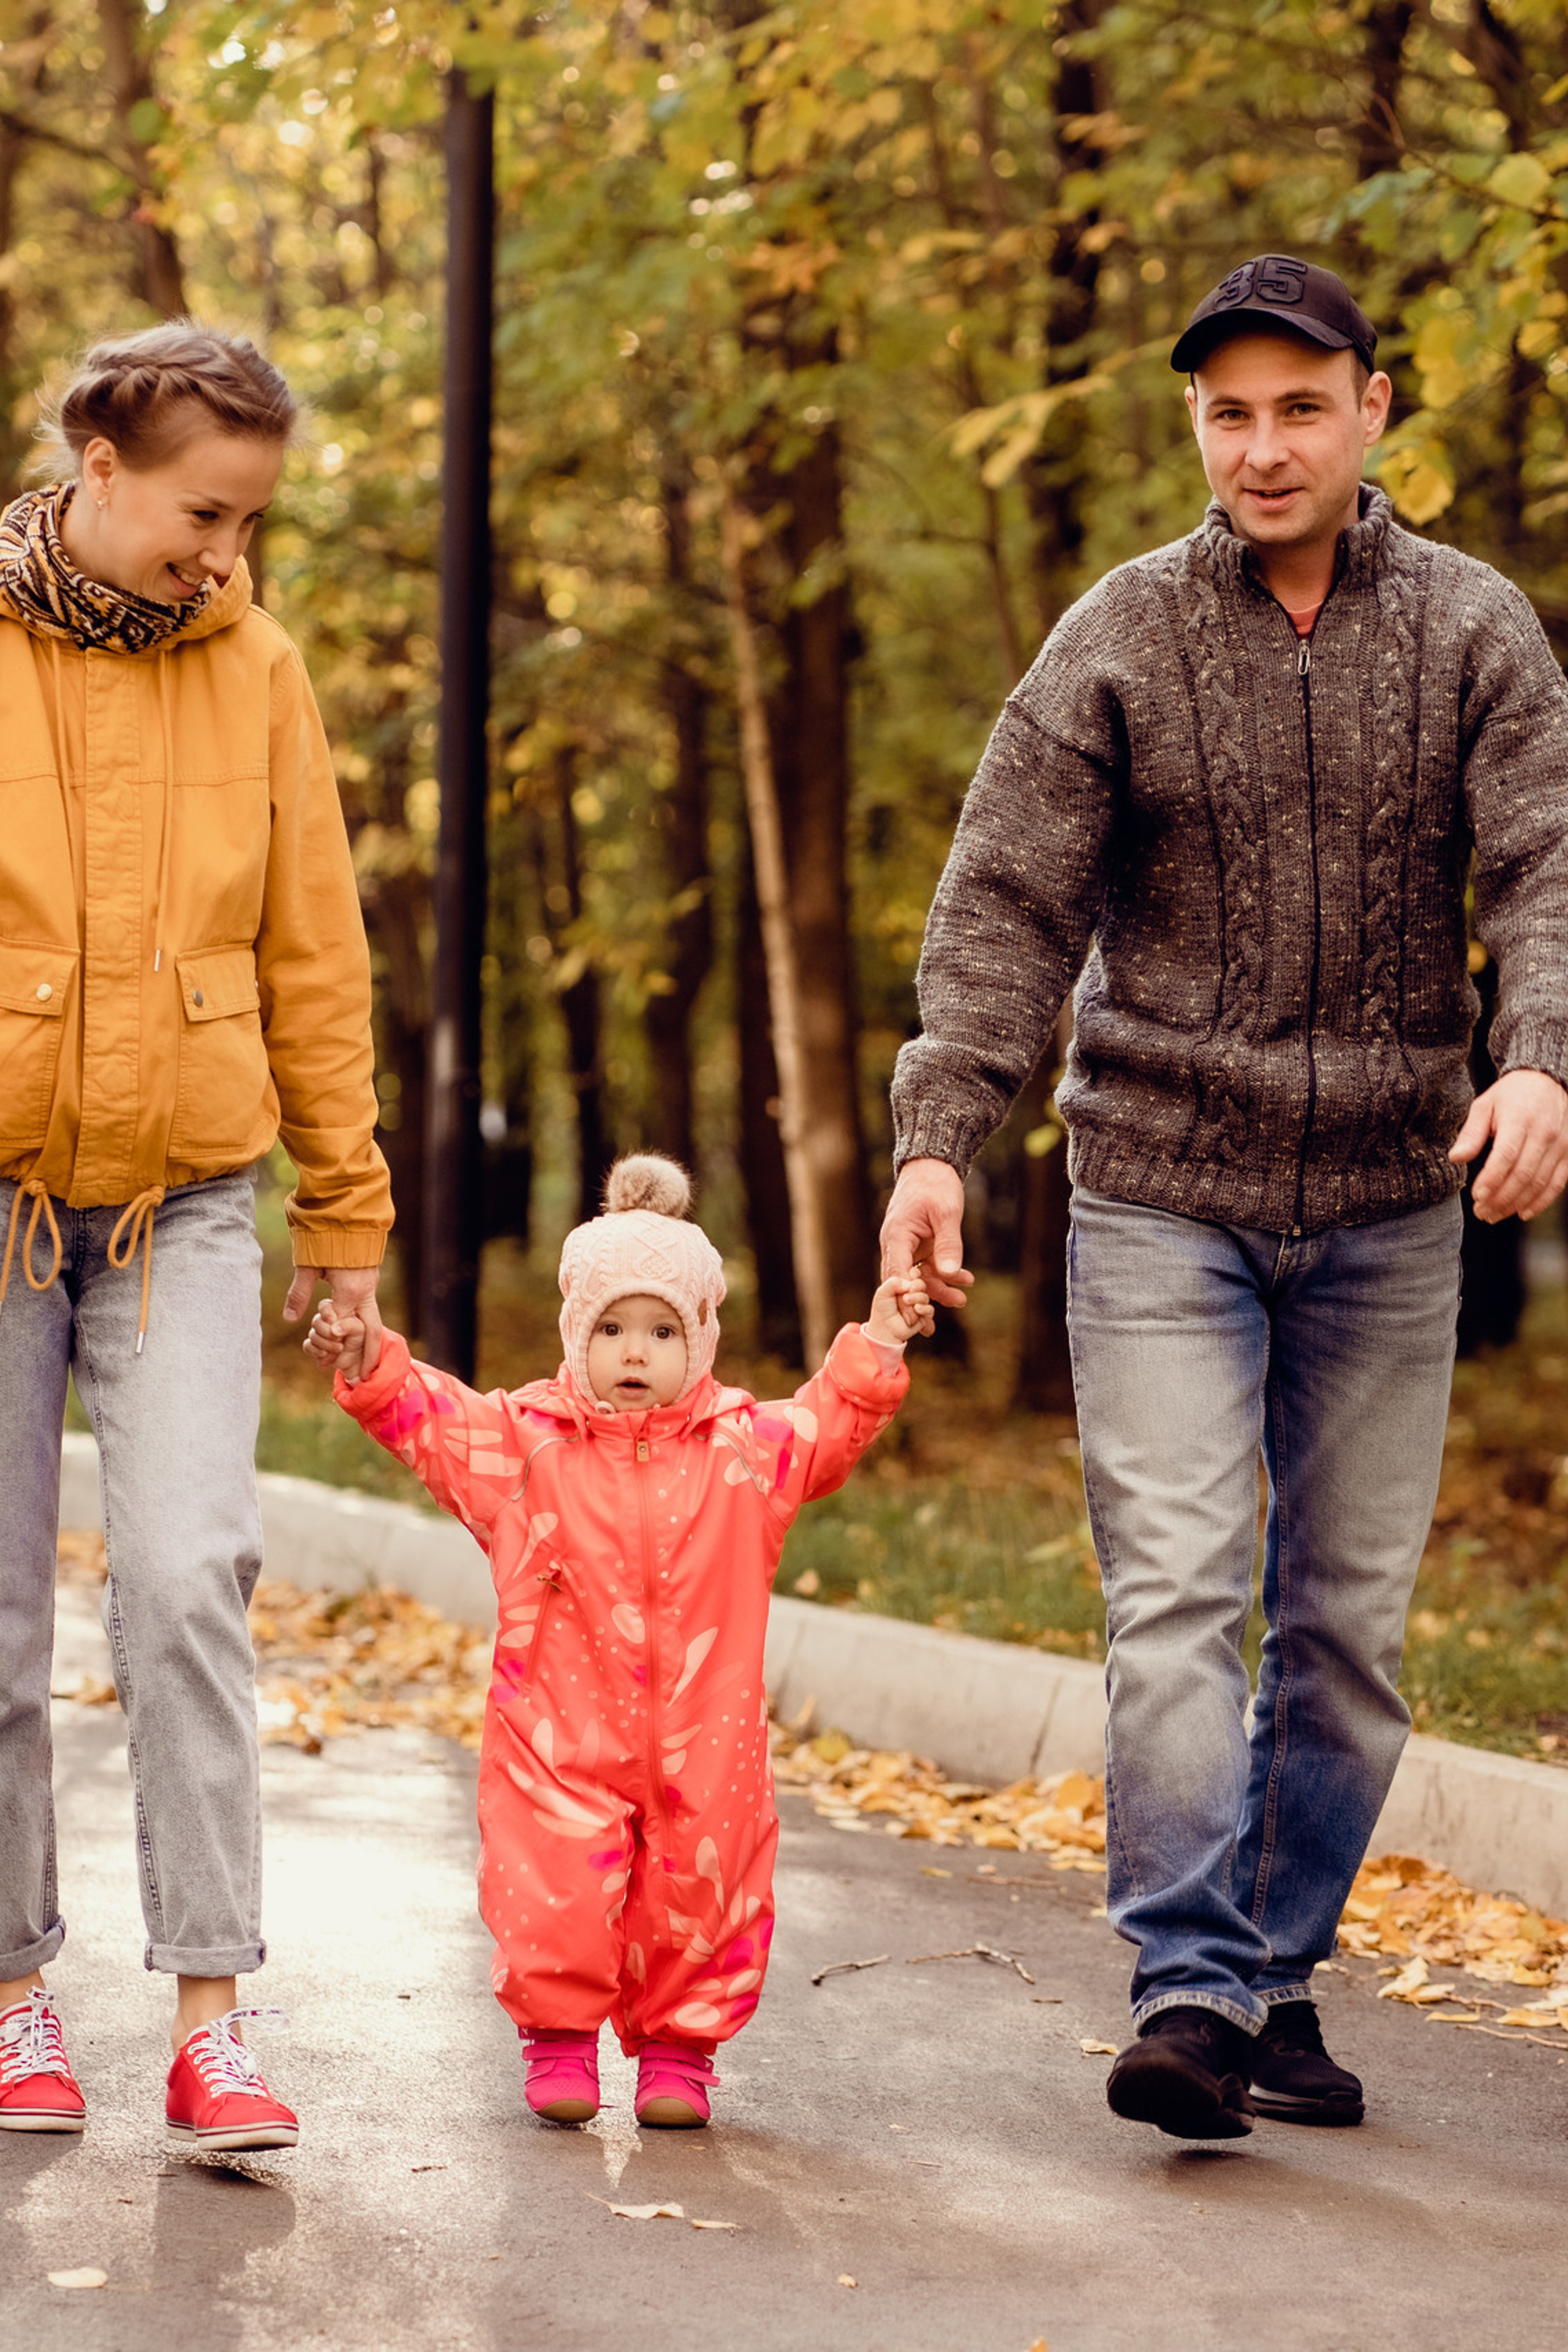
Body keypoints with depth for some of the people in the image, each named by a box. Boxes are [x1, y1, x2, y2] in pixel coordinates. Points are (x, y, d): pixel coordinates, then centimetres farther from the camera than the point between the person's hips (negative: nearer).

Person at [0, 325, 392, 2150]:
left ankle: (210, 2018, -8)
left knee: (187, 1576, -11)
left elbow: (312, 954, 9)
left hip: (186, 1196, 1)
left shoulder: (254, 668, 4)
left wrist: (345, 1204, 11)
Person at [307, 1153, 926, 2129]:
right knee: (553, 1901, -6)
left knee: (700, 1899, 5)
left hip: (703, 1749, 1)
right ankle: (559, 2039, 14)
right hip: (558, 1749, -1)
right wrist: (369, 1365, -17)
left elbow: (830, 1427, 2)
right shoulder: (523, 1442, 1)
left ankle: (679, 2048, 22)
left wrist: (875, 1353, -12)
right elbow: (430, 1419, -1)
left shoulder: (747, 1448, 4)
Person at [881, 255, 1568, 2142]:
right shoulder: (1119, 641, 0)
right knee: (1176, 1592, -12)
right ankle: (1187, 1989, -12)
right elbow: (1005, 906, -3)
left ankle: (1281, 1978, 18)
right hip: (1160, 1196, -2)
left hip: (1388, 1207, 2)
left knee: (1348, 1616, 6)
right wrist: (939, 1135, -14)